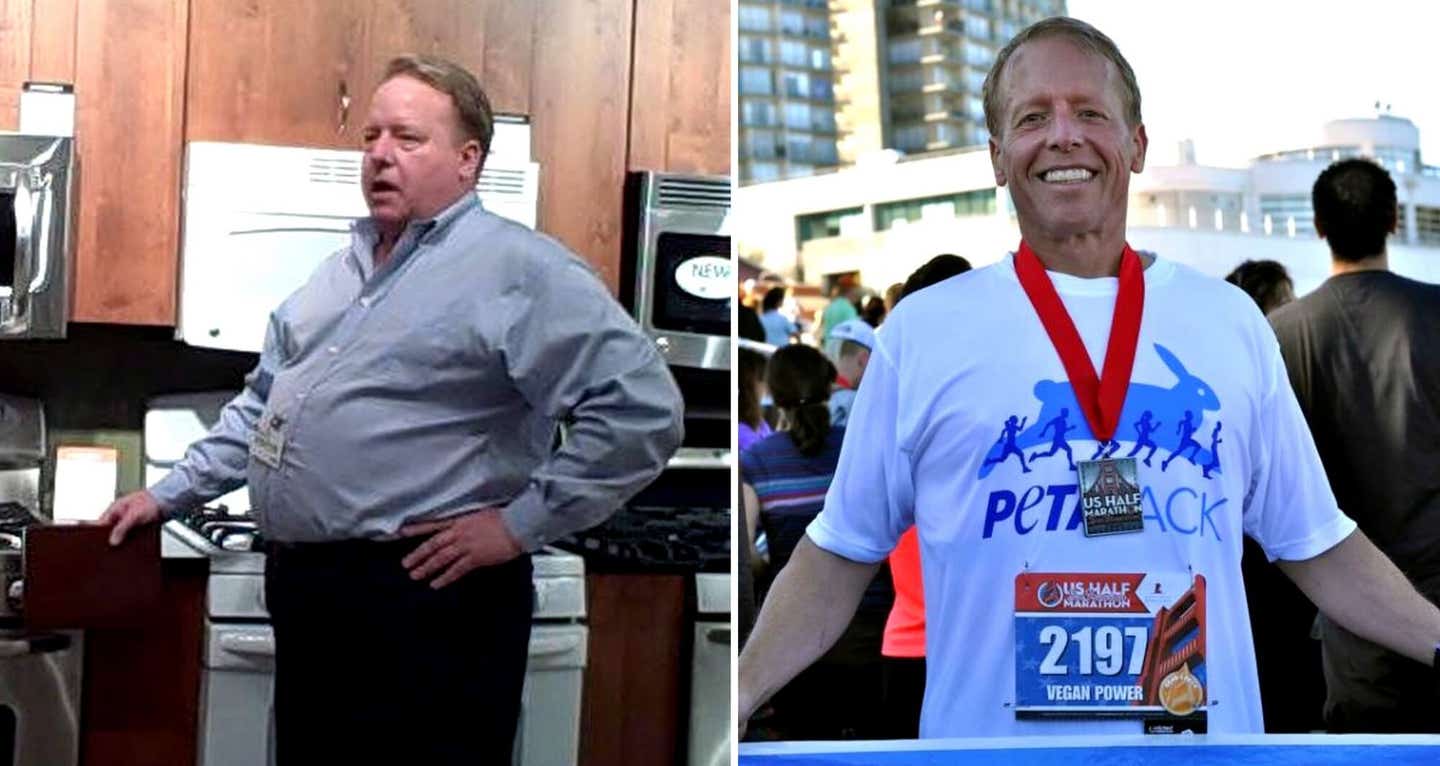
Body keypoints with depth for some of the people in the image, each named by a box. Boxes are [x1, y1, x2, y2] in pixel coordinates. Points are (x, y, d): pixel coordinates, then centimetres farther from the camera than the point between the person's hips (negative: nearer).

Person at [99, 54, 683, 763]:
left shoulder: (518, 269, -12)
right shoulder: (341, 271, 17)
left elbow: (642, 408, -21)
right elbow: (264, 405, 27)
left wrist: (520, 524, -19)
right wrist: (170, 494, 21)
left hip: (422, 599, -8)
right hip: (302, 593, 9)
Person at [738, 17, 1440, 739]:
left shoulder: (1231, 321, 4)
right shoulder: (920, 330, -3)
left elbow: (1319, 548, 9)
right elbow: (840, 555, 1)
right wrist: (740, 691, -11)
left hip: (1207, 723, 2)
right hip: (985, 731, -2)